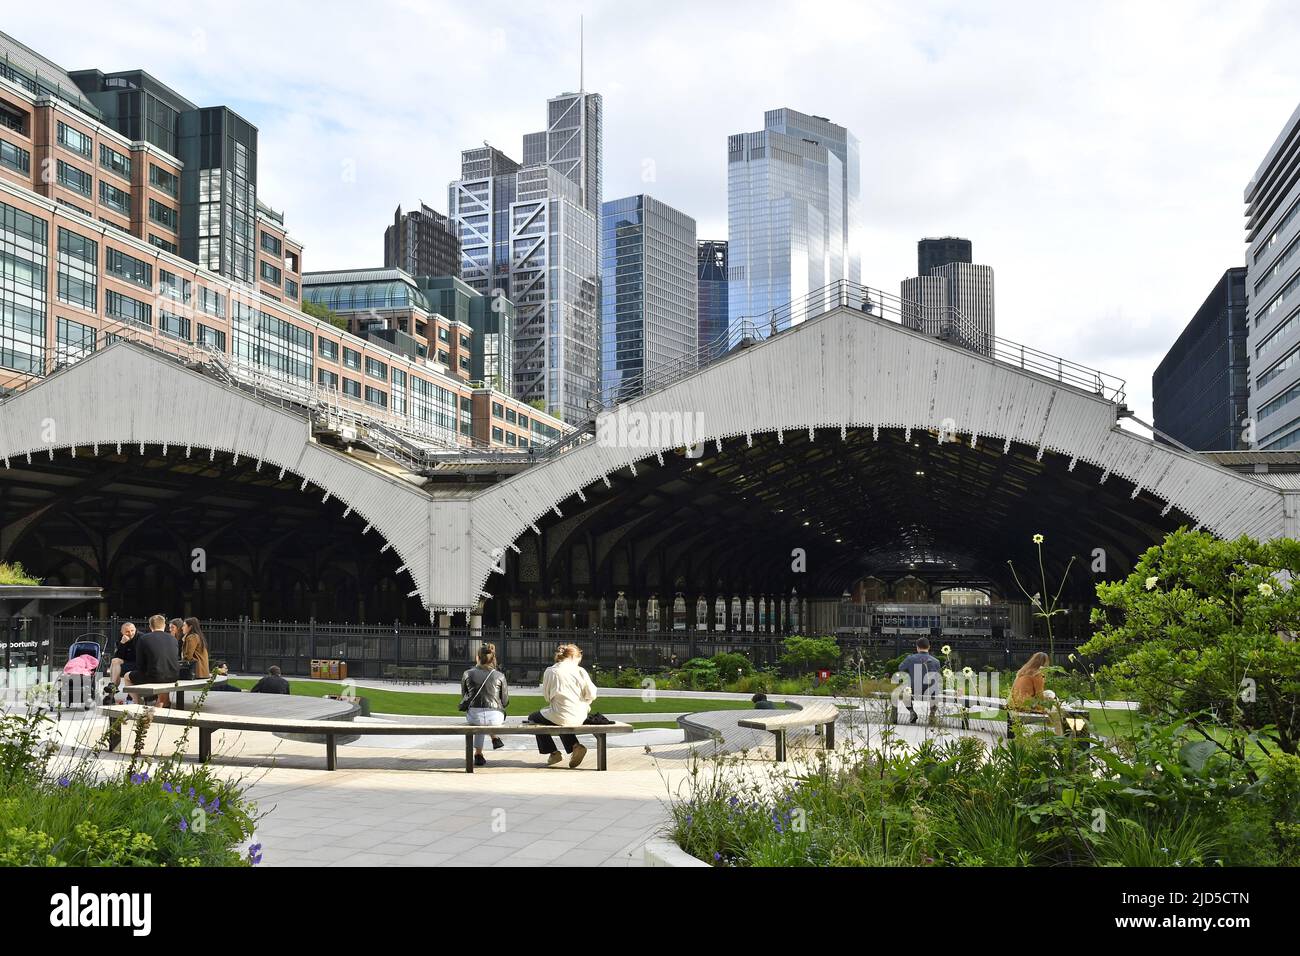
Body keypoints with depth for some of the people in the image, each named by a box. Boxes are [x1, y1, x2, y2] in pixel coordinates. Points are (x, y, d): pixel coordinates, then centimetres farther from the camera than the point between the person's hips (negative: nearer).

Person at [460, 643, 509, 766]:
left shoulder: (467, 674, 1)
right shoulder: (499, 676, 0)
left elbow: (464, 697, 14)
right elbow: (505, 701, 7)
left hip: (474, 717, 0)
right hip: (495, 718, 0)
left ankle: (478, 754, 35)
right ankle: (495, 738, 38)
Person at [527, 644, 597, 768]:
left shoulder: (550, 671, -5)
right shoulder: (580, 671, -3)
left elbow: (547, 696, 2)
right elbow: (592, 694, -4)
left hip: (561, 716, -4)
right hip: (580, 717, 4)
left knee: (533, 717, 27)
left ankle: (553, 753, 22)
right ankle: (575, 746, 21)